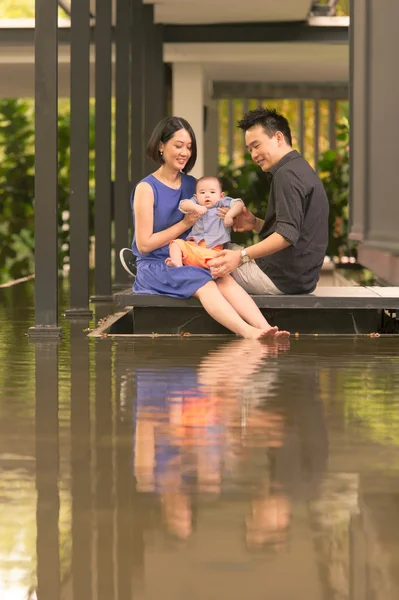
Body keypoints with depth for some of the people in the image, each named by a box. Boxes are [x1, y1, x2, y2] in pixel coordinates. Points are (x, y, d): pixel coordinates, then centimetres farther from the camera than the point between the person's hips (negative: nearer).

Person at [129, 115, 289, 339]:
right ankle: (247, 332, -55)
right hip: (156, 267, -5)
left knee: (224, 279, -28)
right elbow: (144, 244, -10)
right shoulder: (147, 189, -5)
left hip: (189, 262, 5)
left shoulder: (192, 185, 12)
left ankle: (265, 329, -50)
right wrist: (185, 224, -11)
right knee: (205, 284, -34)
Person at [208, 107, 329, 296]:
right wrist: (256, 224, 4)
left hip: (282, 278, -11)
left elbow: (287, 235, -28)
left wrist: (242, 256, -34)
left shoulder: (287, 174, -18)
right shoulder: (301, 169, 16)